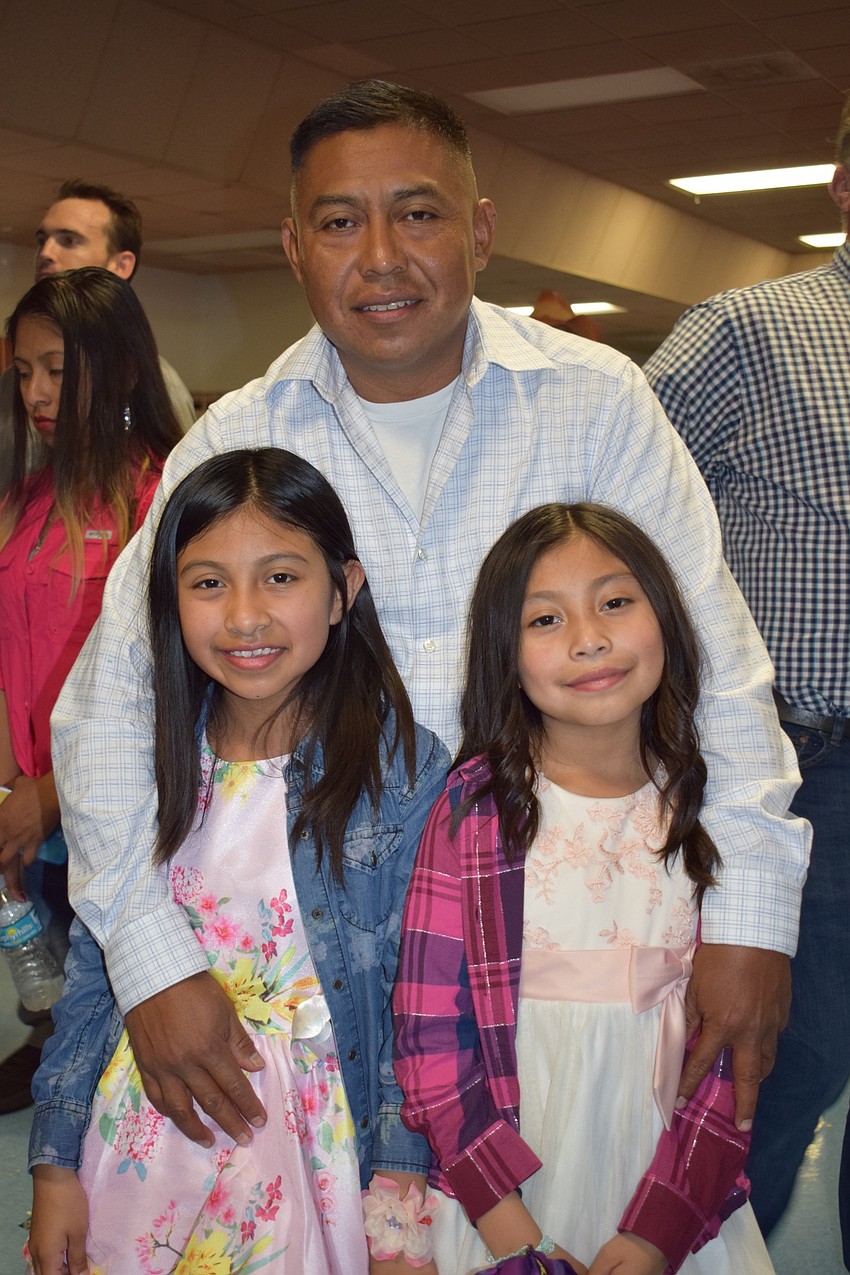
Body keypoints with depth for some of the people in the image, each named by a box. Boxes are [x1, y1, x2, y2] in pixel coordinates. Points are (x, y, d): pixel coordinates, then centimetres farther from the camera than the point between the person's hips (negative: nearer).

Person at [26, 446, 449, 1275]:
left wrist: (399, 1203, -13)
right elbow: (91, 972, 3)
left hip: (319, 1152, -3)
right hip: (143, 1154, 3)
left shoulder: (405, 770, -15)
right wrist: (55, 1164, 3)